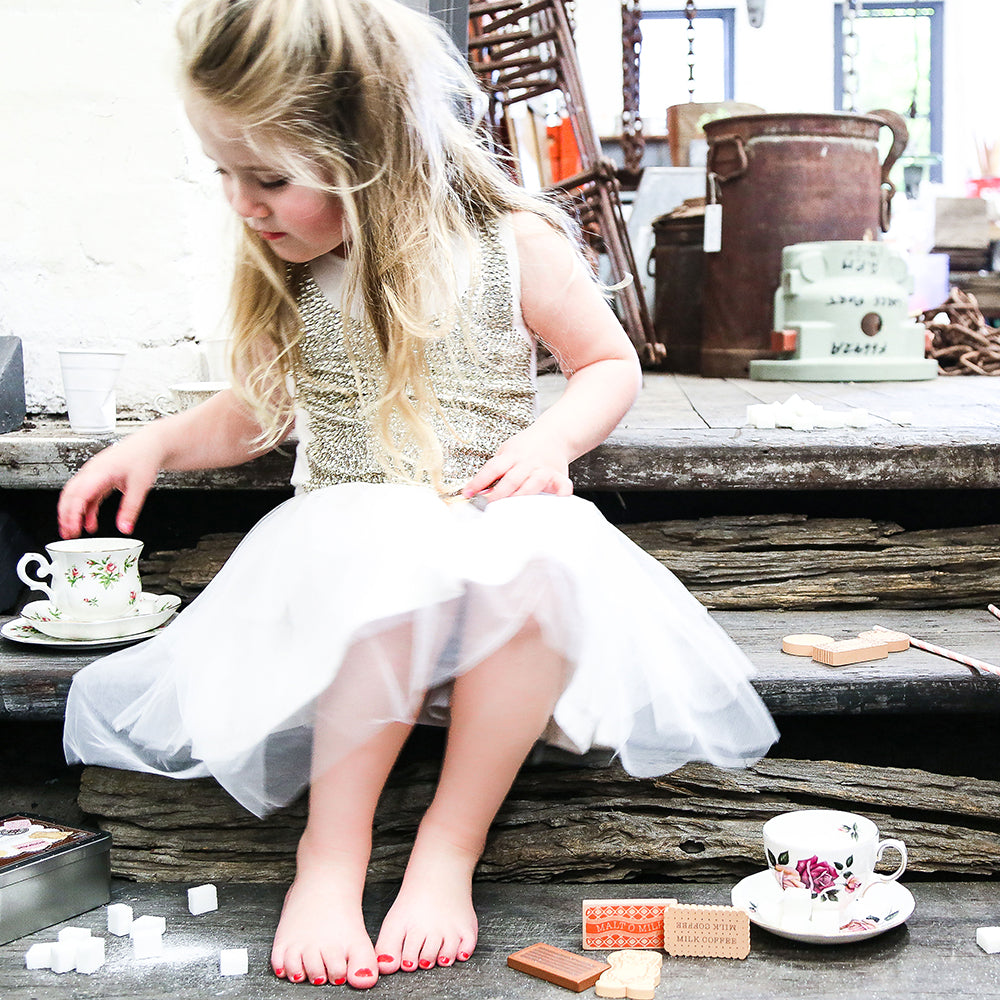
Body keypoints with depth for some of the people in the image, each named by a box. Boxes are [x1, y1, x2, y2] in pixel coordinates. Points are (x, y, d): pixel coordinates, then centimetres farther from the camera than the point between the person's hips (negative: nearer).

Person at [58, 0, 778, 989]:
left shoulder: (511, 245, -6)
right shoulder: (283, 275, 5)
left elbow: (611, 363, 6)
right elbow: (262, 410, 21)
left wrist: (550, 438, -13)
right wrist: (155, 443, 6)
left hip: (493, 528, -1)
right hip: (348, 540, 1)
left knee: (545, 559, -36)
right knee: (396, 565, -36)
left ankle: (450, 845, -22)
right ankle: (330, 855, -24)